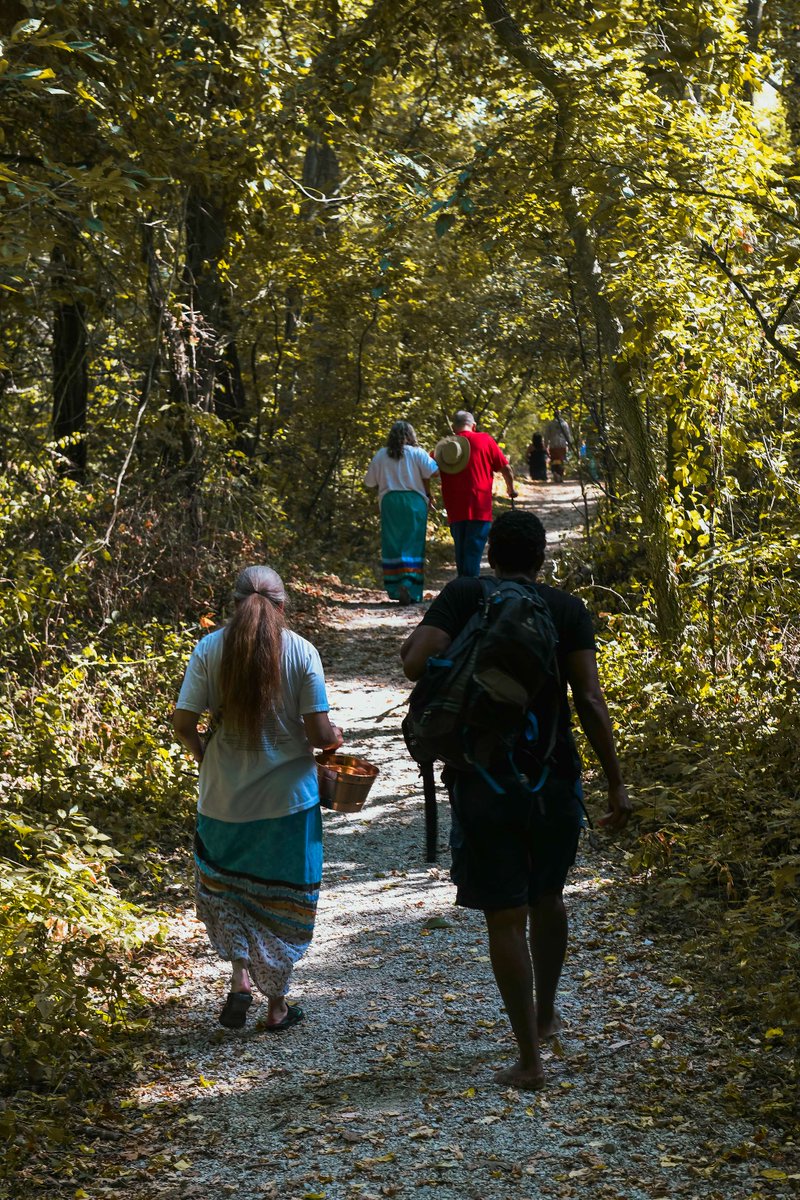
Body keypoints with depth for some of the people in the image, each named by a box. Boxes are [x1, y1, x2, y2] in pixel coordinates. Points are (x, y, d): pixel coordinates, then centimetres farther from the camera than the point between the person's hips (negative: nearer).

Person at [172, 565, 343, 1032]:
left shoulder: (210, 649, -6)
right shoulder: (301, 651, -9)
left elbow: (184, 724, -8)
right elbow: (318, 732, -12)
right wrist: (336, 737, 11)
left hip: (225, 796, 1)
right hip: (287, 799, -1)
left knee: (226, 889, 23)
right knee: (283, 898, 14)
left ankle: (241, 978, 6)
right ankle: (277, 1005, 21)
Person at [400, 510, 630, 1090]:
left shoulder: (463, 597, -3)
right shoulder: (568, 610, -1)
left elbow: (416, 662, -16)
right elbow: (590, 702, -8)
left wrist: (420, 633, 6)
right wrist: (616, 782, -5)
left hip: (480, 781, -2)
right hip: (553, 778, 2)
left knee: (505, 917, 2)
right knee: (547, 898, 24)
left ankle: (530, 1059, 3)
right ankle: (546, 1013, 41)